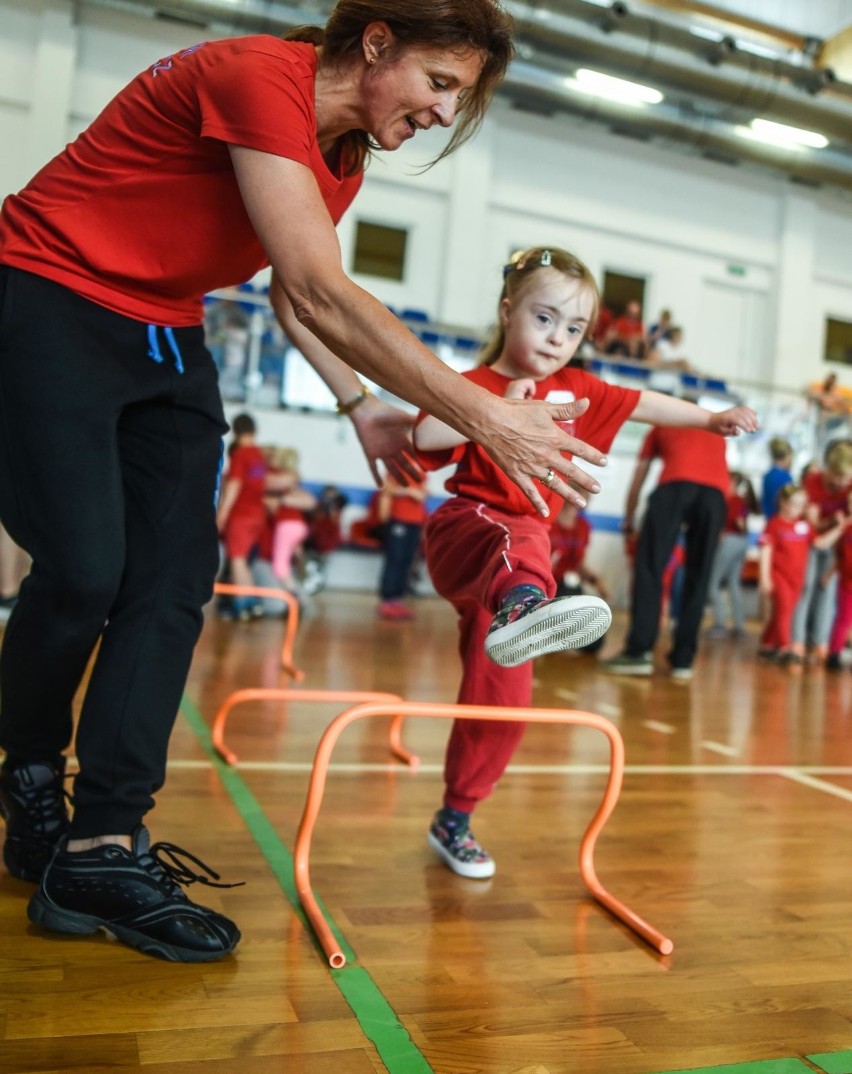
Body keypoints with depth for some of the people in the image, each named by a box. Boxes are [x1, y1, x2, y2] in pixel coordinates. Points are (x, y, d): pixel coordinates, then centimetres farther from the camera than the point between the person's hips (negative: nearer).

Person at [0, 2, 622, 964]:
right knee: (82, 571, -15)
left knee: (174, 584, -6)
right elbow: (322, 295, -32)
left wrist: (359, 403, -2)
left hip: (166, 337, 8)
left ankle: (103, 848, -3)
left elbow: (294, 299, 14)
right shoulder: (259, 78, -22)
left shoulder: (343, 159, 6)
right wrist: (484, 418, -33)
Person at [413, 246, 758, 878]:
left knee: (499, 697, 5)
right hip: (466, 529, -5)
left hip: (509, 554, 6)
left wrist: (712, 419, 30)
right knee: (522, 538, -42)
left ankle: (454, 821, 21)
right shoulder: (475, 385, -5)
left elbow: (644, 404, 25)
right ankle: (521, 607, -77)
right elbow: (424, 435, -24)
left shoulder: (575, 389, 14)